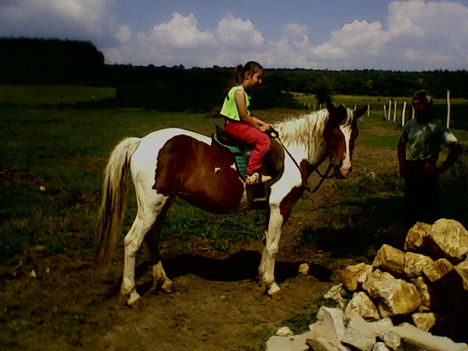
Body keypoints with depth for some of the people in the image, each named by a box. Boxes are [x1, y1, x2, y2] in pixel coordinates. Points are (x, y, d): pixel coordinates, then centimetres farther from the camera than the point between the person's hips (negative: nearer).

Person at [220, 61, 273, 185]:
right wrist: (259, 127, -8)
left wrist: (264, 124, 7)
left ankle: (258, 173, 12)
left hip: (238, 124, 11)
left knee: (263, 136, 13)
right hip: (234, 125, -11)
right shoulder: (239, 91, -16)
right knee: (263, 139, -18)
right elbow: (244, 116, -18)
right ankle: (251, 175, -17)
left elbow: (248, 116, 16)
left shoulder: (242, 91, 16)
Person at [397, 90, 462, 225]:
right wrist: (402, 165, 9)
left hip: (426, 172, -6)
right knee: (410, 205, 14)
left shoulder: (436, 127, -12)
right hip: (410, 170, 6)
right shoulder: (410, 124, 5)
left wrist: (441, 169, -17)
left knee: (428, 208, 0)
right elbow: (401, 144, 21)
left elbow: (456, 147, -17)